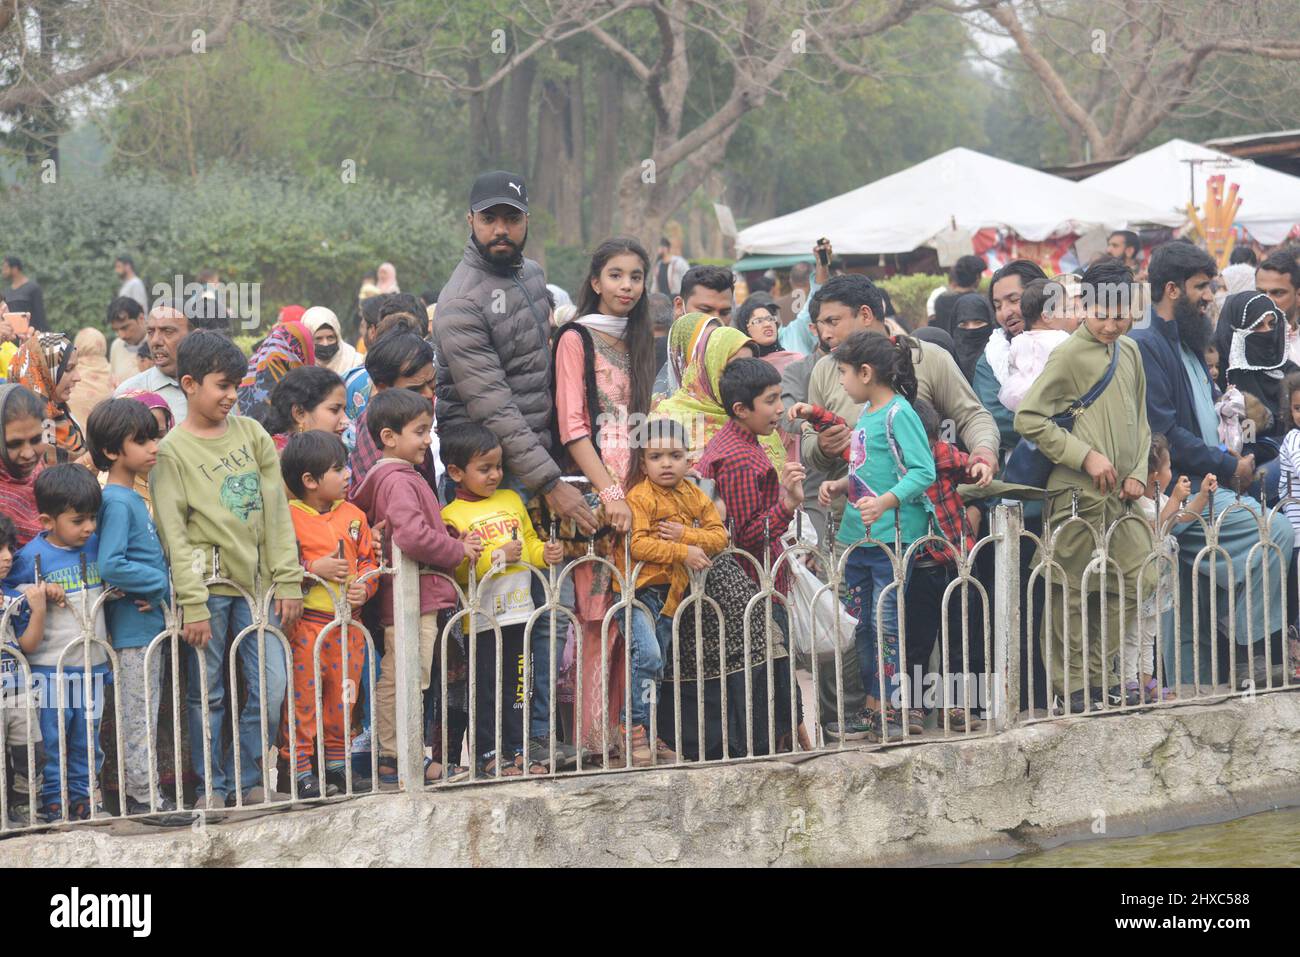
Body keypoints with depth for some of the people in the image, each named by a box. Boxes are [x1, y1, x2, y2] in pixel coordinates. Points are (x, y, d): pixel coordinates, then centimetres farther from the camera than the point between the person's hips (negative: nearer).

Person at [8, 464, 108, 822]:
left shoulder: (94, 546, 6)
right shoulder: (32, 556, -11)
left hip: (92, 663, 5)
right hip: (49, 667, -5)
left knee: (87, 739, 12)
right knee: (51, 739, 1)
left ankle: (83, 795, 23)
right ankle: (53, 801, 9)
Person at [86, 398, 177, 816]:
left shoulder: (133, 498, 12)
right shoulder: (117, 502, -16)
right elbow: (110, 566, -26)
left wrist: (157, 590, -2)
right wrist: (161, 584, -16)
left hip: (149, 622, 9)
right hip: (133, 628, -9)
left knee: (146, 717, 14)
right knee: (138, 718, -2)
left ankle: (146, 794, 21)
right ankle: (144, 798, 3)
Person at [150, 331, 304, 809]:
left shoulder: (251, 434, 9)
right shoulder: (172, 451, -3)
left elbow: (277, 513, 8)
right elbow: (174, 533, -7)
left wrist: (288, 582, 2)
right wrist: (192, 604, -13)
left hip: (255, 581, 4)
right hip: (208, 586, -4)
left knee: (272, 687, -1)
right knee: (207, 693, 3)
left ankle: (246, 778, 14)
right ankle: (211, 787, 15)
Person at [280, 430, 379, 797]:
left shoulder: (353, 515, 10)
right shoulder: (290, 518, -9)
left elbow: (368, 560, 16)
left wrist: (364, 587, -2)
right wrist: (314, 569, -18)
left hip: (347, 624, 6)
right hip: (306, 625, -6)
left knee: (342, 696, 12)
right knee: (303, 698, -3)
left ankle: (336, 763, 23)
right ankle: (300, 770, 2)